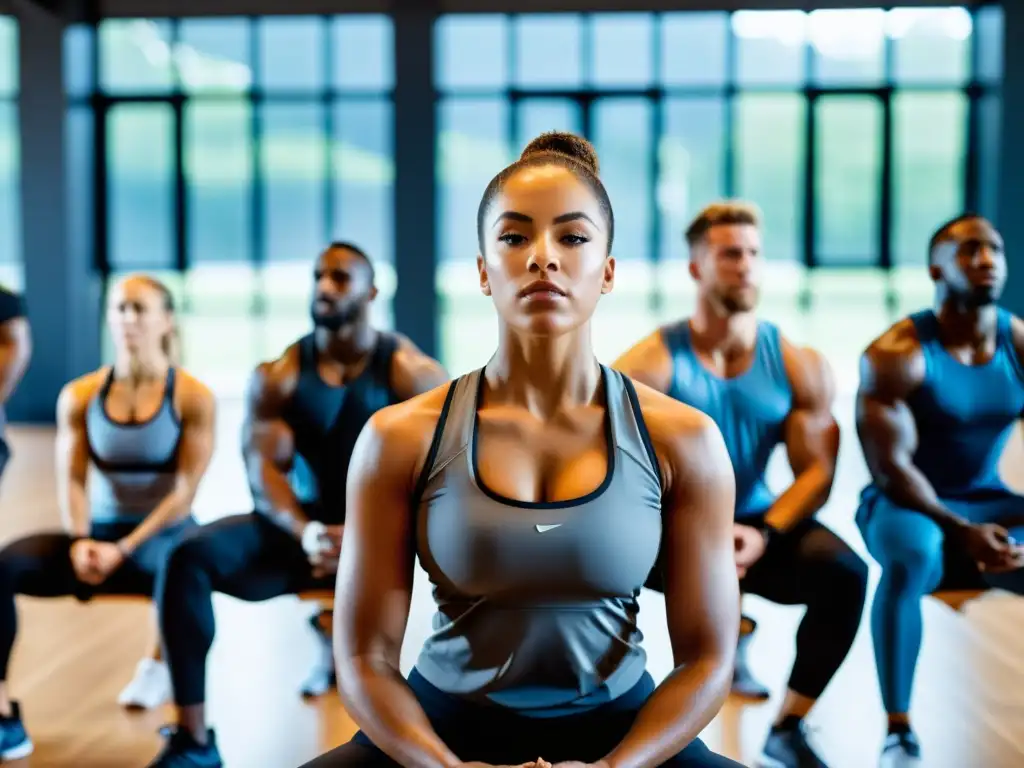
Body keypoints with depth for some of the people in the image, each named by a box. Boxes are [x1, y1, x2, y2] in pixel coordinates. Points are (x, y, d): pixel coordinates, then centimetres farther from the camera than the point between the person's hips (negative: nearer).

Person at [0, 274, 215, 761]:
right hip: (99, 535, 4)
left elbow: (184, 490, -12)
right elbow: (71, 480, 0)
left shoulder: (192, 397, -7)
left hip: (164, 535, -3)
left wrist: (124, 550, -21)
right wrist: (79, 541, -20)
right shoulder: (79, 396, 3)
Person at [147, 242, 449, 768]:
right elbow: (262, 470, -8)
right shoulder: (277, 376, 1)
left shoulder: (410, 372, -6)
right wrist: (307, 532, -28)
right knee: (189, 556, -23)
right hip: (304, 528, 2)